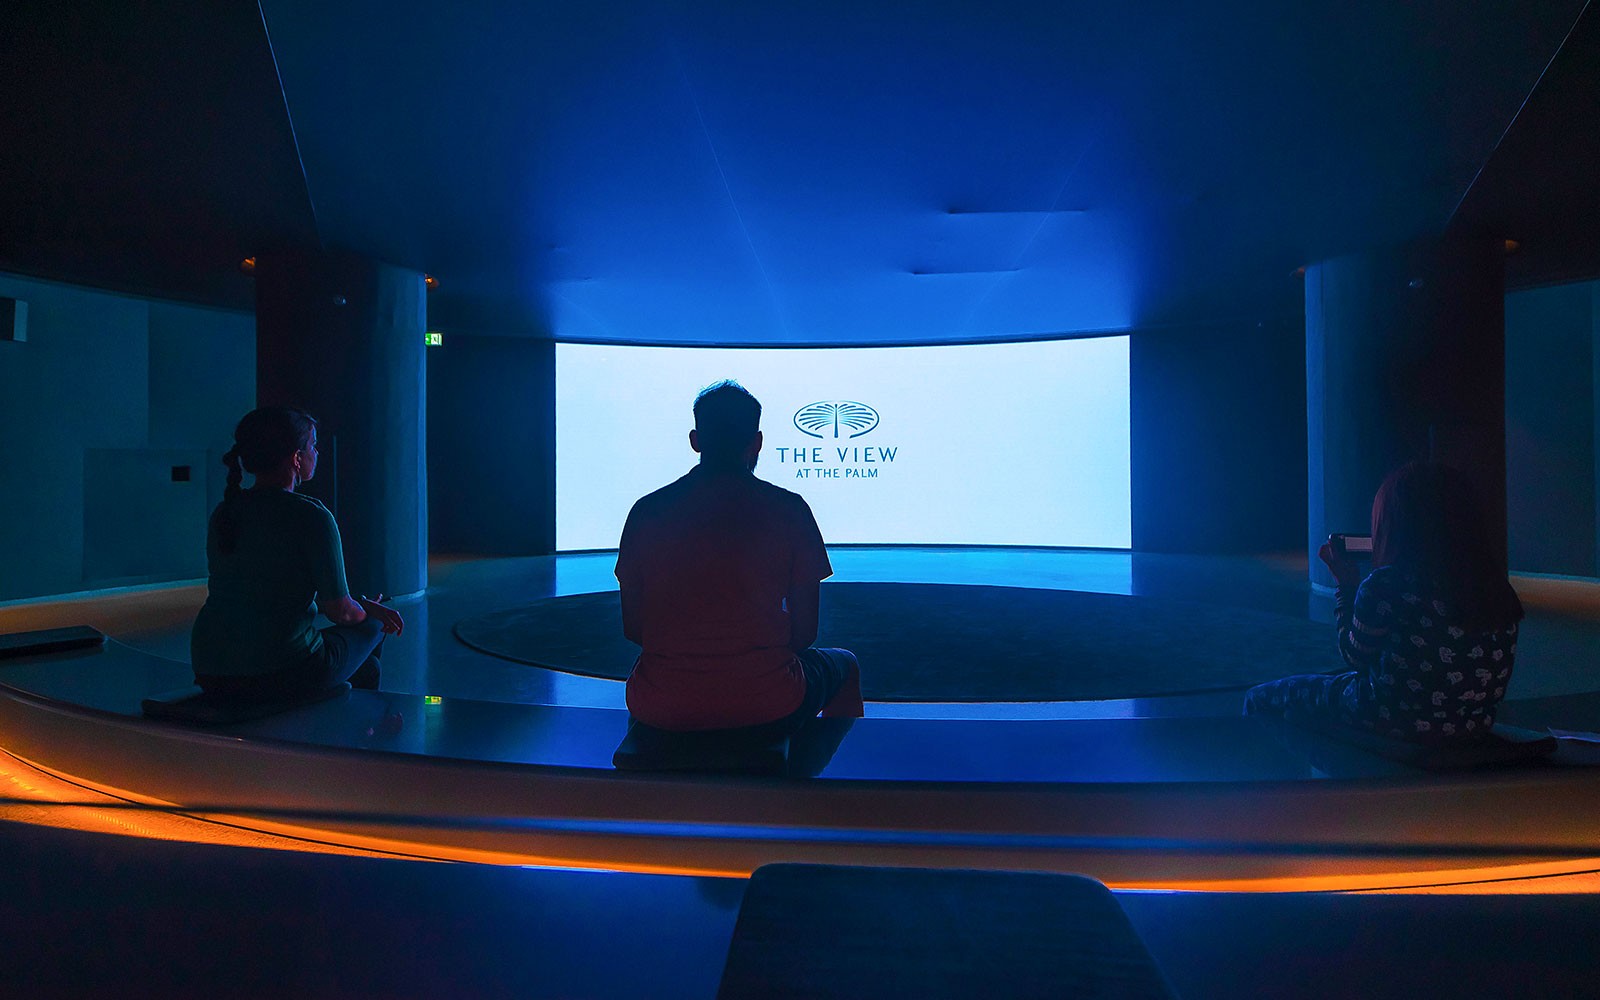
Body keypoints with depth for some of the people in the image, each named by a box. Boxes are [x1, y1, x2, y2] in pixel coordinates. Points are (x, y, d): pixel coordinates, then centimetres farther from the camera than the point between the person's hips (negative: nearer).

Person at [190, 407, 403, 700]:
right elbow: (341, 612, -12)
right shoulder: (311, 516, -15)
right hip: (284, 676, -7)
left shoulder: (222, 513, 8)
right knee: (372, 625, 22)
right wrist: (367, 610, 13)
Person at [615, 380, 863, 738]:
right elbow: (804, 633, -4)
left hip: (659, 710, 3)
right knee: (844, 665, 30)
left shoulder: (647, 511, -1)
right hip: (766, 712, -2)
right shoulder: (788, 509, -7)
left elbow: (632, 628, 5)